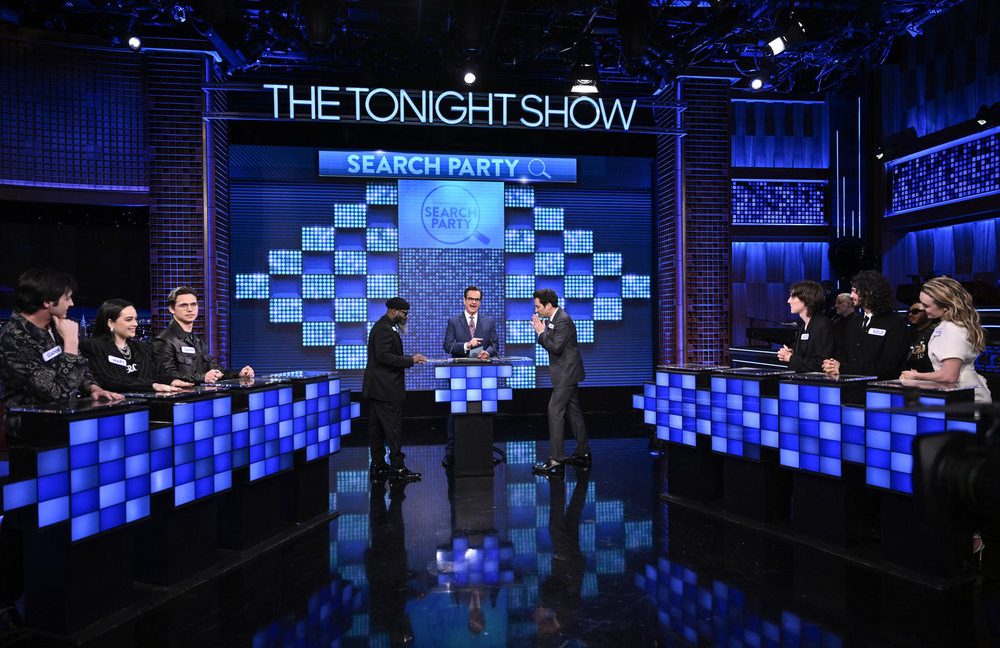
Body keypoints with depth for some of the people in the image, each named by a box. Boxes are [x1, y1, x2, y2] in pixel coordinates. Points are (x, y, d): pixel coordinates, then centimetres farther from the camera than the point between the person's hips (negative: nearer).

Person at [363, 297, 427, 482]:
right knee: (393, 427, -7)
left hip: (377, 387, 11)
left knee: (377, 427, 11)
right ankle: (397, 468, -3)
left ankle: (377, 467, 18)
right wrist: (411, 360, -19)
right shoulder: (384, 329, -15)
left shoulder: (383, 326, 18)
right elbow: (383, 356, -23)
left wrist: (410, 359, 11)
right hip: (386, 388, -11)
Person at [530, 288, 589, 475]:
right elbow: (551, 345, 14)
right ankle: (583, 453, 23)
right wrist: (542, 331, 0)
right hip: (566, 374, 10)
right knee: (573, 412, 14)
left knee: (555, 411, -11)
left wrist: (542, 332, -15)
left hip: (566, 374, -10)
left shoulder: (563, 320, -18)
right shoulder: (555, 319, 13)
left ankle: (555, 459, -10)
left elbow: (556, 348, -24)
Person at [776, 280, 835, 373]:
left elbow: (821, 365, -18)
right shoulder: (802, 326, 15)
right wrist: (791, 354, 2)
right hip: (801, 377, 8)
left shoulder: (823, 325, -12)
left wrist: (791, 358, -12)